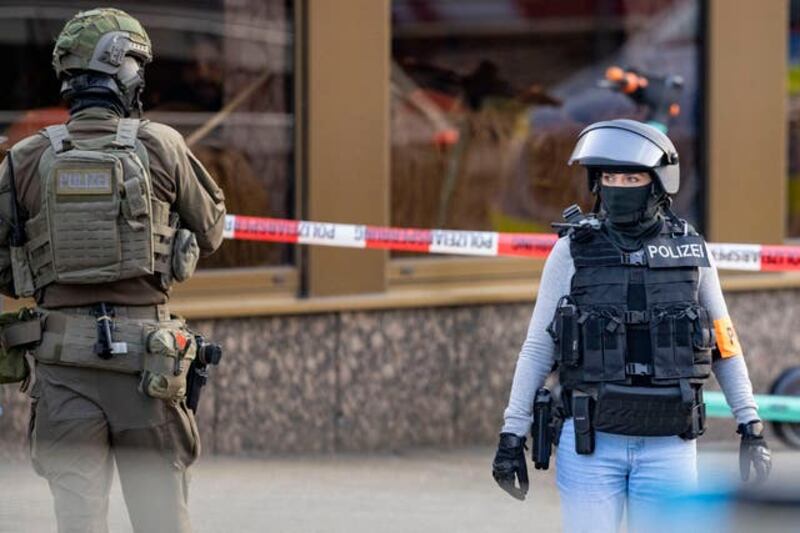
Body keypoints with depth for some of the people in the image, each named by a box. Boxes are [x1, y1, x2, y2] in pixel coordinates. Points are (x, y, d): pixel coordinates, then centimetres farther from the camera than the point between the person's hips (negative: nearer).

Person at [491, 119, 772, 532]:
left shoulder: (691, 252, 4)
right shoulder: (572, 252, -1)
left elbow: (724, 346, 11)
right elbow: (537, 348, 1)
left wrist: (752, 427, 7)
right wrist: (512, 434, -3)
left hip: (668, 448, 1)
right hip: (590, 443, -1)